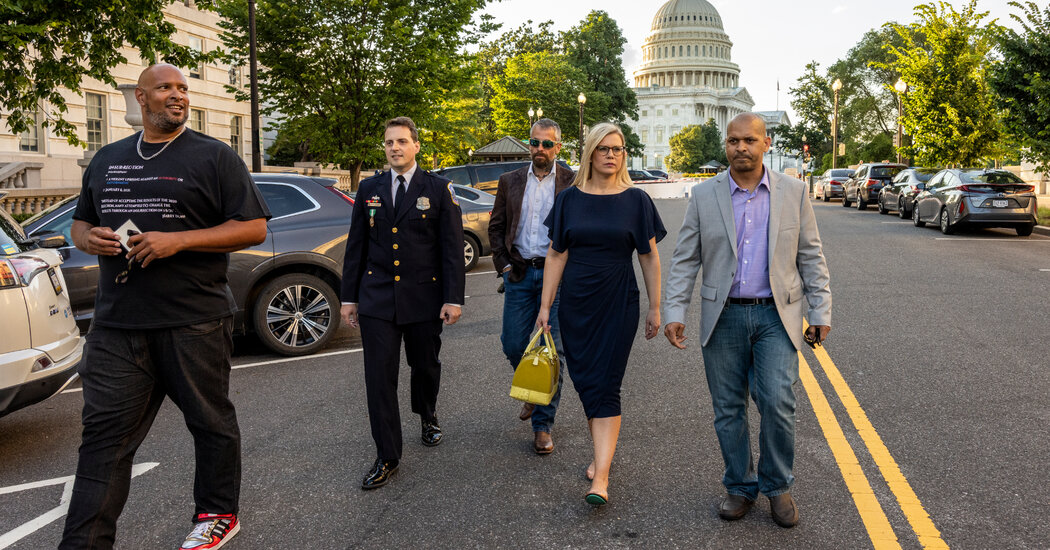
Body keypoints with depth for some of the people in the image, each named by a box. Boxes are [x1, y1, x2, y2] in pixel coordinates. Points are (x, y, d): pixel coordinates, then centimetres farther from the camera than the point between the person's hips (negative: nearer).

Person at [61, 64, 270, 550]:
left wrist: (179, 240, -16)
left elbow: (254, 228, -6)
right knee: (104, 433, 2)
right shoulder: (107, 159, 17)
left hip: (194, 322, -3)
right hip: (116, 326, 4)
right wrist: (90, 238, 0)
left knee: (211, 422, 9)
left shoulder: (214, 157, 2)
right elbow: (80, 223, 26)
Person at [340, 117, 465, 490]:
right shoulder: (369, 189, 8)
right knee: (379, 377, -2)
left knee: (426, 366, 14)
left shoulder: (438, 189, 0)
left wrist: (453, 298, -9)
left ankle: (428, 416, 46)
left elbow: (452, 247, -3)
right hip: (377, 299, 1)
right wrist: (349, 297, 7)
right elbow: (356, 246, 10)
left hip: (424, 297, -1)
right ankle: (387, 458, 7)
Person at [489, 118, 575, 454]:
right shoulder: (510, 182, 10)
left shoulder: (573, 183, 0)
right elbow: (496, 226, 14)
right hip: (519, 273, 3)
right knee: (513, 345, 5)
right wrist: (504, 264, 4)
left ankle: (543, 424, 10)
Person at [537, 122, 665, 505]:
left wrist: (655, 308, 1)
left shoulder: (636, 200, -1)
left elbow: (649, 258, 2)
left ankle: (601, 477, -7)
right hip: (575, 304, 3)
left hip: (618, 304, -2)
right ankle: (602, 451, 29)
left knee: (605, 385, -6)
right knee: (584, 381, 9)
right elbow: (556, 255, 4)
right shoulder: (569, 200, 3)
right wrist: (545, 306, 0)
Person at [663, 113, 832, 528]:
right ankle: (740, 487, 25)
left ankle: (778, 486, 15)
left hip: (776, 315, -1)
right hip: (723, 317, 1)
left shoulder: (793, 192, 4)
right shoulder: (704, 195, 3)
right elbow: (684, 259, 3)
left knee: (777, 403, -9)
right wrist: (674, 313, -4)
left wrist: (820, 311, 3)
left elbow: (810, 257, 7)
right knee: (728, 409, 7)